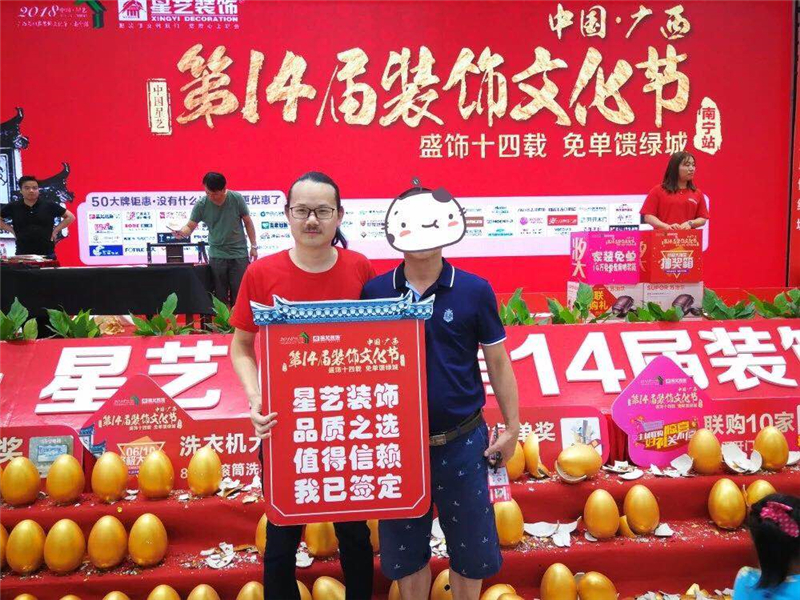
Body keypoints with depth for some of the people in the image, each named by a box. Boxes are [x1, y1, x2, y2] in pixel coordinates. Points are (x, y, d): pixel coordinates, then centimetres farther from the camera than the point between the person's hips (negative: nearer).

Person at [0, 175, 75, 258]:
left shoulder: (49, 206, 3)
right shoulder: (13, 207, 5)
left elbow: (70, 217, 9)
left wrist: (55, 230, 2)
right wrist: (11, 230, 4)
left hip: (47, 254, 0)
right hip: (22, 255, 0)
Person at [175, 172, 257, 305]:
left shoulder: (236, 199, -9)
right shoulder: (201, 205, -7)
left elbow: (248, 222, 1)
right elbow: (190, 226, -4)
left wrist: (254, 246, 2)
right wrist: (182, 232, -28)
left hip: (239, 255, -1)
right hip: (217, 256, 1)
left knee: (239, 294, 1)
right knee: (220, 295, 4)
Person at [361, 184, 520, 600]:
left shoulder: (474, 291, -7)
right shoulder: (374, 292, -3)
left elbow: (497, 362, 1)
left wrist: (512, 427, 2)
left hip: (462, 440, -1)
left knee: (469, 542, 15)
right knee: (403, 545, 16)